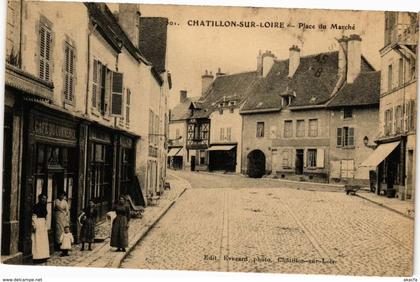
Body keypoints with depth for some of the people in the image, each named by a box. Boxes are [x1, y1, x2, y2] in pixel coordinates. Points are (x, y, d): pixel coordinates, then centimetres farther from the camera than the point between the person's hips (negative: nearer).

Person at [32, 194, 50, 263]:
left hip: (43, 225, 9)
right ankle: (37, 257, -4)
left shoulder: (44, 206, 14)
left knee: (44, 241, 9)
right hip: (38, 224, -9)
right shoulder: (36, 206, -11)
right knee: (37, 241, -6)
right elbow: (33, 217, -15)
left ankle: (43, 257, 15)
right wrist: (34, 225, -22)